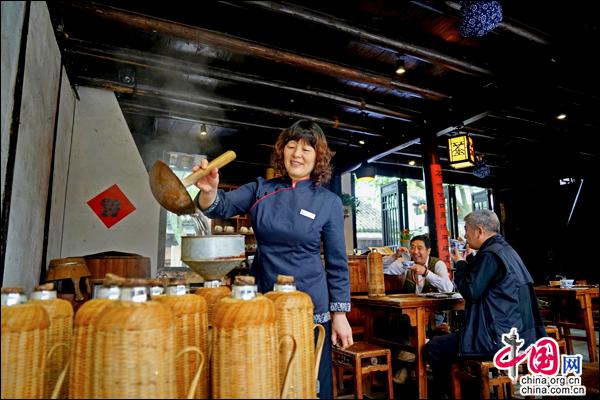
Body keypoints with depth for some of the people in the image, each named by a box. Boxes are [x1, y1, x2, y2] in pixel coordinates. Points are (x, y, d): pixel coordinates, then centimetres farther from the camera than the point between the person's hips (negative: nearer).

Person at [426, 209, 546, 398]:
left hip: (500, 336, -10)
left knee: (433, 348, -3)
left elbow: (470, 291, -19)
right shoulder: (505, 249, 12)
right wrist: (470, 259, 14)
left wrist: (460, 263, -6)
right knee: (451, 338, 28)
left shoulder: (490, 254, -19)